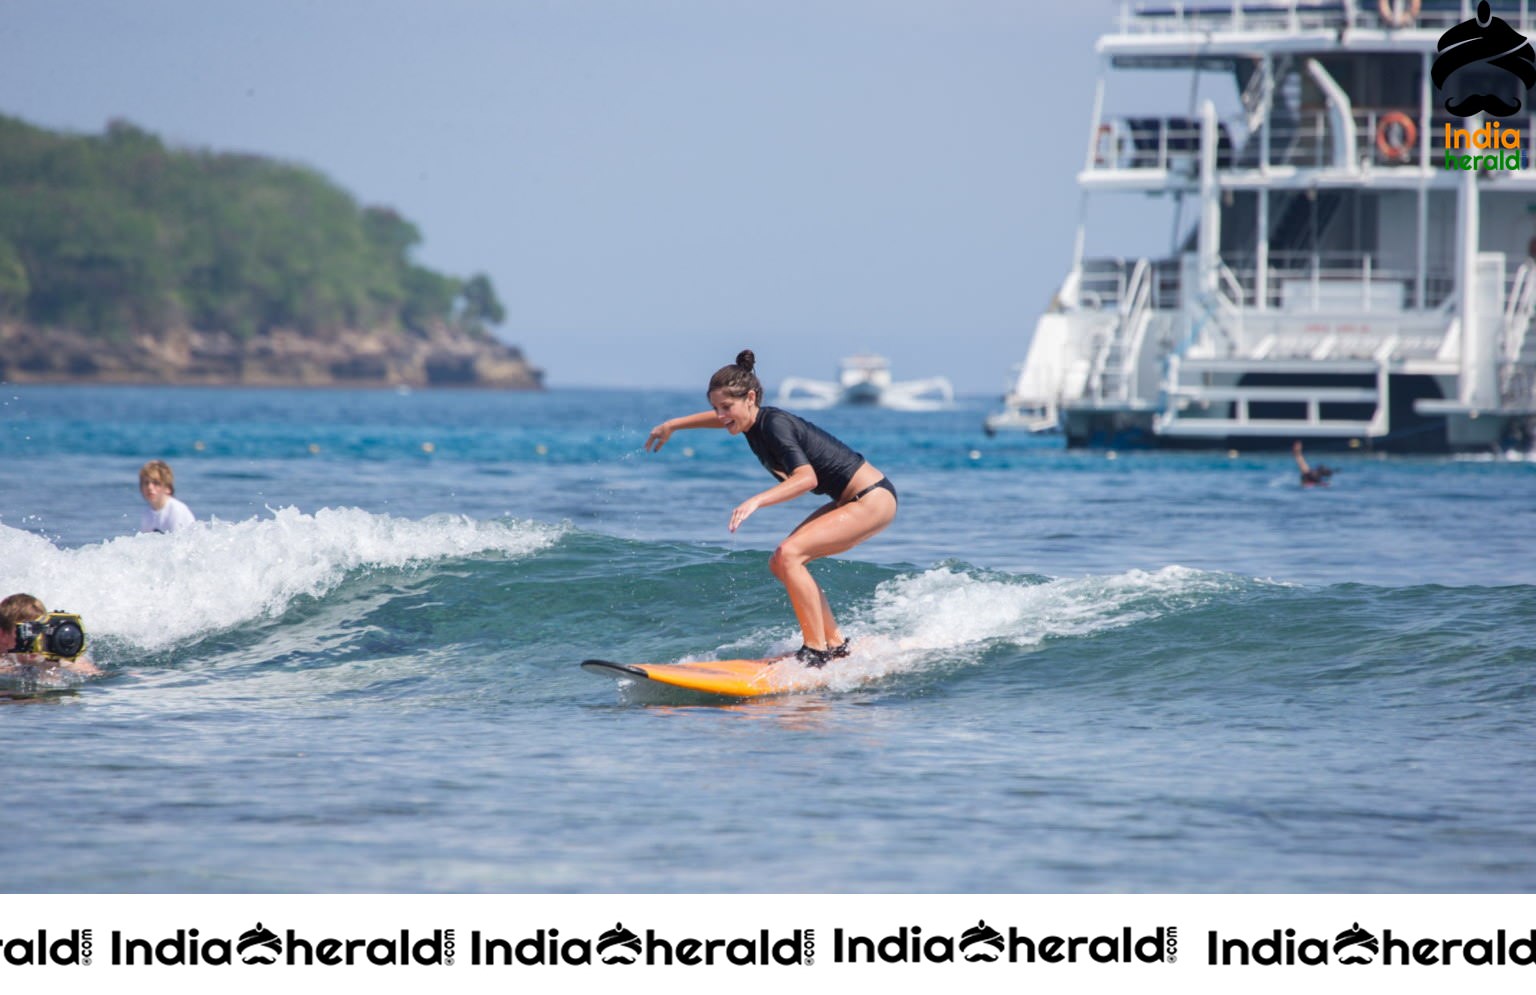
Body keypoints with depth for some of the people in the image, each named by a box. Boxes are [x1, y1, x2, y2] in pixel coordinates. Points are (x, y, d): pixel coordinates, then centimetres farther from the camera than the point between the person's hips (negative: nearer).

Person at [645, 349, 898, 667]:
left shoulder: (775, 425, -23)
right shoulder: (754, 421, 3)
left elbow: (807, 477, -38)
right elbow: (720, 419, 28)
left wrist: (756, 501, -48)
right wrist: (672, 425, 36)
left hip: (873, 498, -10)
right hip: (849, 501, 10)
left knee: (789, 555, -21)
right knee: (781, 563, 9)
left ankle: (815, 652, -19)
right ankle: (836, 644, 13)